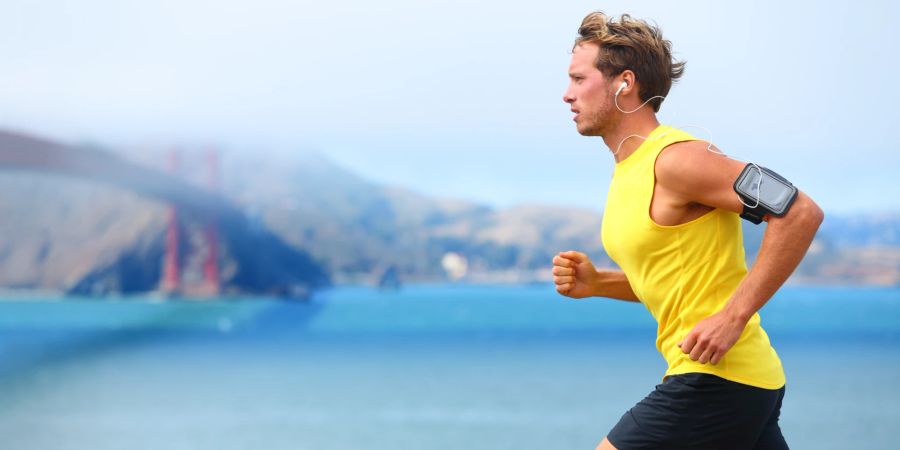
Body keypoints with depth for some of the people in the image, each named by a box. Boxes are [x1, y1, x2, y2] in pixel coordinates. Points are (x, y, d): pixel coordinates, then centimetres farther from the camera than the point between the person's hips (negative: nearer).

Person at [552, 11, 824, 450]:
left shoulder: (675, 158, -15)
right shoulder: (631, 169, 14)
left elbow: (800, 212, -21)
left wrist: (734, 316, -23)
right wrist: (596, 283, 8)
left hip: (716, 379, -10)